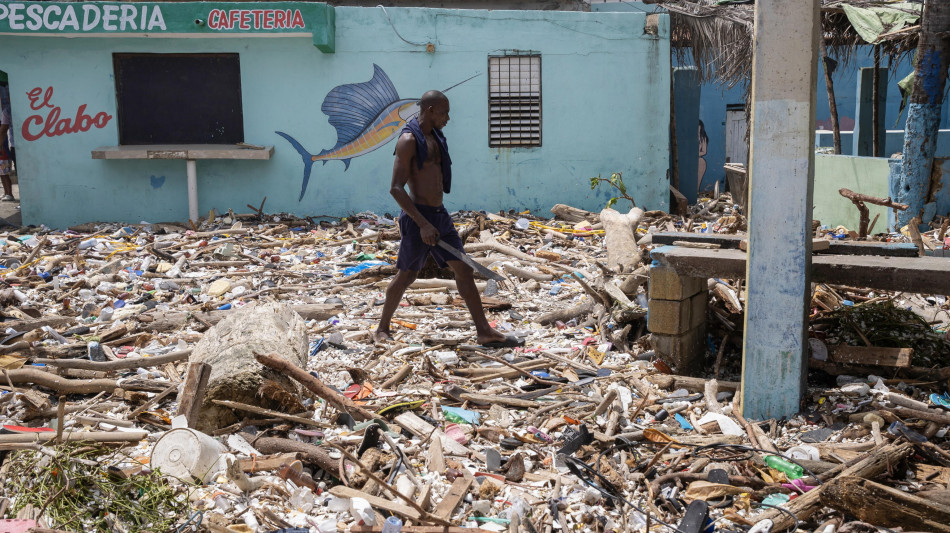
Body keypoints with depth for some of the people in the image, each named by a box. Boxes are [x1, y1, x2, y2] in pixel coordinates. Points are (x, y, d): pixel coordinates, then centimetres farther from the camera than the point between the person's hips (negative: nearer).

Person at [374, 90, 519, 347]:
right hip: (418, 218, -8)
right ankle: (382, 329, 22)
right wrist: (423, 224, -25)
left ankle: (484, 332, 7)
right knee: (406, 275, 4)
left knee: (464, 269, 4)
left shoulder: (435, 137, 12)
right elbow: (396, 188, -21)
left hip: (440, 215, 8)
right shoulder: (409, 140, -15)